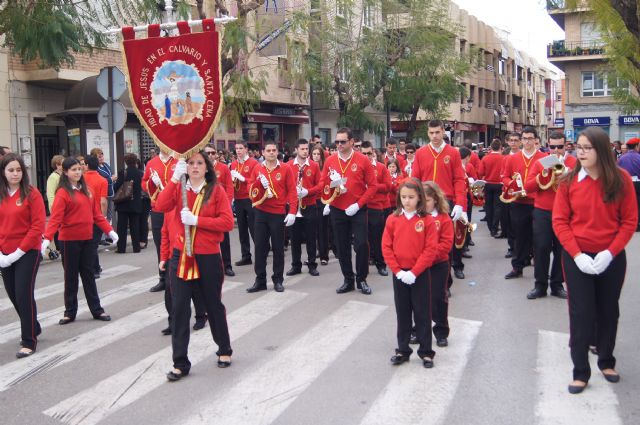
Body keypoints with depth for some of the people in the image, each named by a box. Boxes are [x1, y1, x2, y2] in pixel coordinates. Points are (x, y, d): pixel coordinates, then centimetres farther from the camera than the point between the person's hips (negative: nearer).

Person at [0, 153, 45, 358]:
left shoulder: (31, 193, -9)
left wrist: (19, 252, -15)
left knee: (24, 295, -5)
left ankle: (29, 340, 8)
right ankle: (32, 328, 34)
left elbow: (38, 226, -13)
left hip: (28, 253, -5)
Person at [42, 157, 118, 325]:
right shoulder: (63, 193, -10)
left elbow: (96, 214, 12)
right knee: (71, 276, 6)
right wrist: (47, 238, -31)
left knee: (89, 274, 11)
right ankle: (70, 312, 17)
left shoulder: (86, 190, 9)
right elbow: (55, 217, -20)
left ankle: (97, 310, 16)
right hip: (70, 241, -5)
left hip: (87, 239, 5)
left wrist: (109, 230, 7)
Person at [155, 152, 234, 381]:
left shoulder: (216, 190, -3)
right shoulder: (178, 188, 4)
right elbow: (161, 206, -15)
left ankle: (224, 350, 34)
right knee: (179, 309, 1)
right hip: (181, 256, 2)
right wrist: (174, 178, -22)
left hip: (209, 257, -2)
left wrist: (196, 220, -19)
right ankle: (180, 363, 11)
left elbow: (227, 222, -12)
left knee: (214, 305, 13)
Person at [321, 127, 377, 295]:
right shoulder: (330, 161, 1)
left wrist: (358, 204, -14)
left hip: (358, 210, -3)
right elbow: (323, 184, 8)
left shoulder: (363, 160, -7)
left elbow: (372, 186, -6)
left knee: (361, 245, -6)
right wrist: (330, 185, -16)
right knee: (342, 247, 8)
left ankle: (362, 279, 11)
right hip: (337, 211, 3)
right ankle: (348, 280, 21)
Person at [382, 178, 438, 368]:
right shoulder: (393, 219, -1)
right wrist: (398, 271, -10)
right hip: (399, 274, 2)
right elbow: (386, 247, -2)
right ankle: (402, 351, 23)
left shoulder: (427, 220, -8)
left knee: (423, 314, 6)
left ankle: (426, 352, 17)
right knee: (402, 314, 13)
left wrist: (414, 272, -15)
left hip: (420, 274, -2)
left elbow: (430, 250, -11)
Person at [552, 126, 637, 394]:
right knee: (581, 313, 2)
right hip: (577, 257, -1)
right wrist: (576, 254, -16)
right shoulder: (569, 181, -6)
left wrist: (609, 253, -15)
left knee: (608, 311, 15)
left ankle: (606, 361, 36)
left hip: (611, 258, 1)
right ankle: (580, 372, 13)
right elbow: (559, 221, -6)